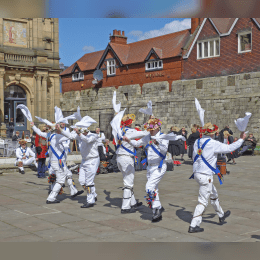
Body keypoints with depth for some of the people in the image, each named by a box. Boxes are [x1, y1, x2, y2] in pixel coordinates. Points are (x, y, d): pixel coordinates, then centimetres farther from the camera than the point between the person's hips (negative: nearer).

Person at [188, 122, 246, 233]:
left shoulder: (197, 142, 5)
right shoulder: (213, 144, -15)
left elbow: (194, 157, 16)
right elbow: (230, 148, -9)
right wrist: (241, 139, 4)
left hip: (197, 173, 8)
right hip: (206, 176, -8)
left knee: (213, 195, 26)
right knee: (203, 201, -1)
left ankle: (221, 215, 44)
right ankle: (193, 226, 0)